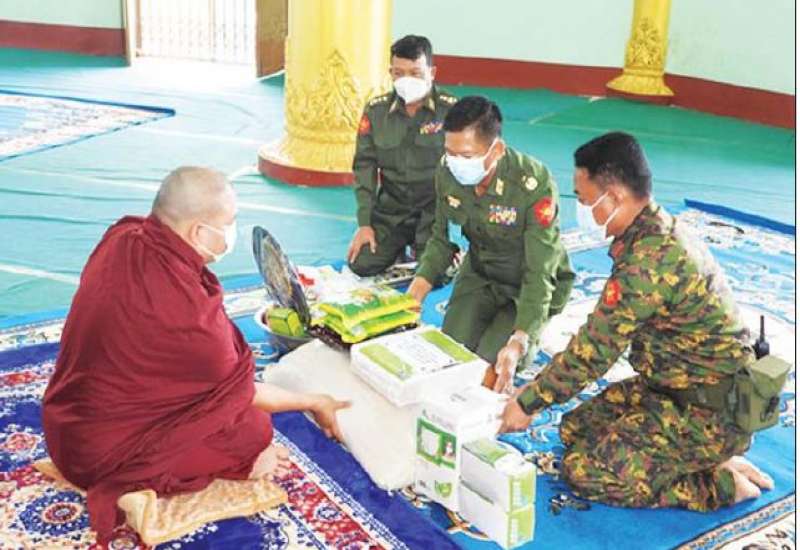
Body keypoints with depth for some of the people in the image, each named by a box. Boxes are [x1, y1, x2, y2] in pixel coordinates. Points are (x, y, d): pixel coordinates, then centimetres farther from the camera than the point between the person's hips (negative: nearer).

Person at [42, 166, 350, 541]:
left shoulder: (121, 238, -9)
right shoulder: (184, 307, -31)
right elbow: (240, 393, -11)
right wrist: (315, 403, 1)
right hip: (107, 452, -8)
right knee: (254, 428, -6)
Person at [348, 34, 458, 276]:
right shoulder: (376, 110, -1)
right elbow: (365, 165, 0)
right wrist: (365, 223, -5)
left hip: (434, 207, -3)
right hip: (391, 208, 3)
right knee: (361, 265, -10)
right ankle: (397, 248, 22)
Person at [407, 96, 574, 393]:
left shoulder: (534, 185, -34)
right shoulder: (447, 172, -17)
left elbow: (539, 274, -31)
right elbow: (440, 239, -1)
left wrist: (518, 344, -42)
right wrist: (416, 291, -17)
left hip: (530, 283, -4)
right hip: (480, 273, 5)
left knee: (487, 366, -17)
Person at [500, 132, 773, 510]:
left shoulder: (648, 261, -28)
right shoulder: (661, 231, 2)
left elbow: (594, 350, -22)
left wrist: (528, 404, -10)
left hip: (711, 413, -10)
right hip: (674, 387, 10)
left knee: (583, 470, -12)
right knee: (575, 428, 10)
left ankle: (721, 483, -1)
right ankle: (702, 459, 10)